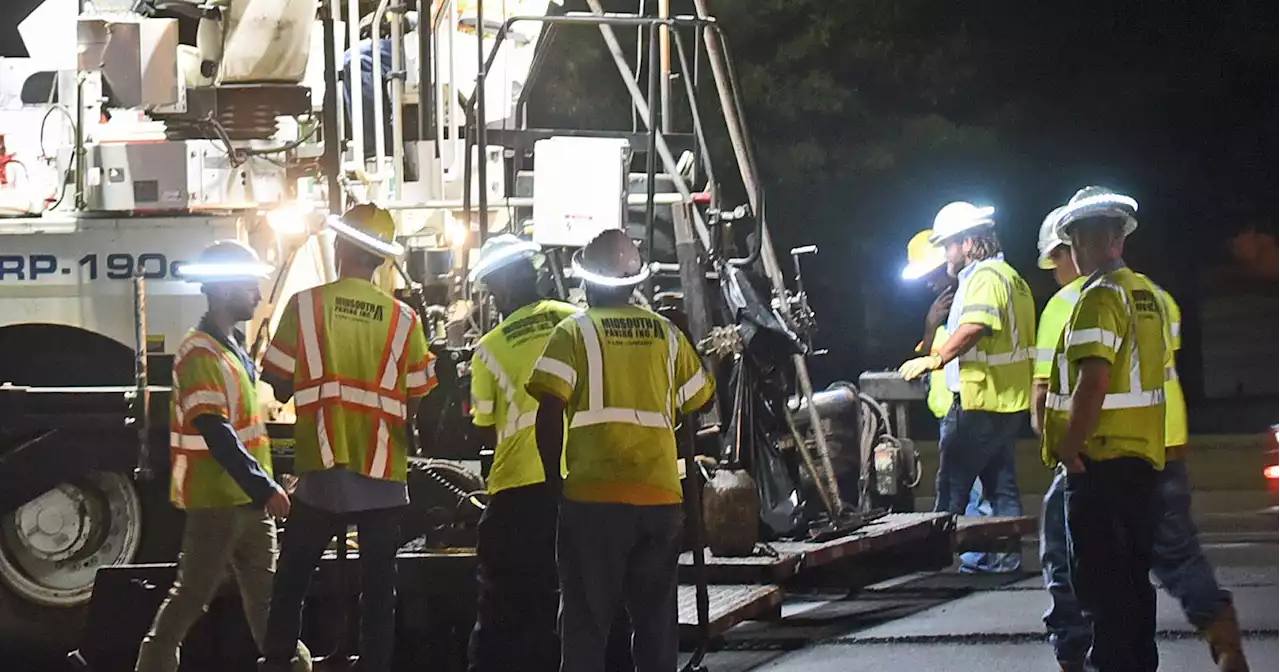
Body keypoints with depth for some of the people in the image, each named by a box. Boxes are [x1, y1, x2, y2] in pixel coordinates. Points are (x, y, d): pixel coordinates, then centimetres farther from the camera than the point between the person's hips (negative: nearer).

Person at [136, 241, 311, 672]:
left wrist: (264, 485, 17)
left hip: (248, 498, 9)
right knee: (193, 594, -2)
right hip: (215, 500, -9)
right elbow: (216, 435, -25)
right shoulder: (200, 355, -17)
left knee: (265, 594, 9)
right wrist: (265, 489, -28)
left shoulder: (234, 346, 13)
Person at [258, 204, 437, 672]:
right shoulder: (401, 319, 0)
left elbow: (278, 384, 0)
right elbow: (417, 402, 1)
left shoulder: (306, 305, -4)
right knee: (378, 586, 5)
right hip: (384, 474, 1)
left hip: (323, 470, -1)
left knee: (292, 579, 10)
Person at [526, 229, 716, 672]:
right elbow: (701, 400, 20)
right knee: (655, 619, 11)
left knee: (587, 620, 0)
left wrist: (553, 477, 1)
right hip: (661, 494, 3)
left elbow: (550, 411, -10)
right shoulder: (666, 333, 10)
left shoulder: (574, 332, -1)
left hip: (594, 495, -3)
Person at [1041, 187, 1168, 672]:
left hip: (1101, 463, -9)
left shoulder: (1101, 296, -14)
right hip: (1143, 458, 9)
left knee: (1101, 581, -6)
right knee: (1132, 577, 15)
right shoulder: (1146, 294, 13)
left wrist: (1069, 449, -16)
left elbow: (1094, 381, -23)